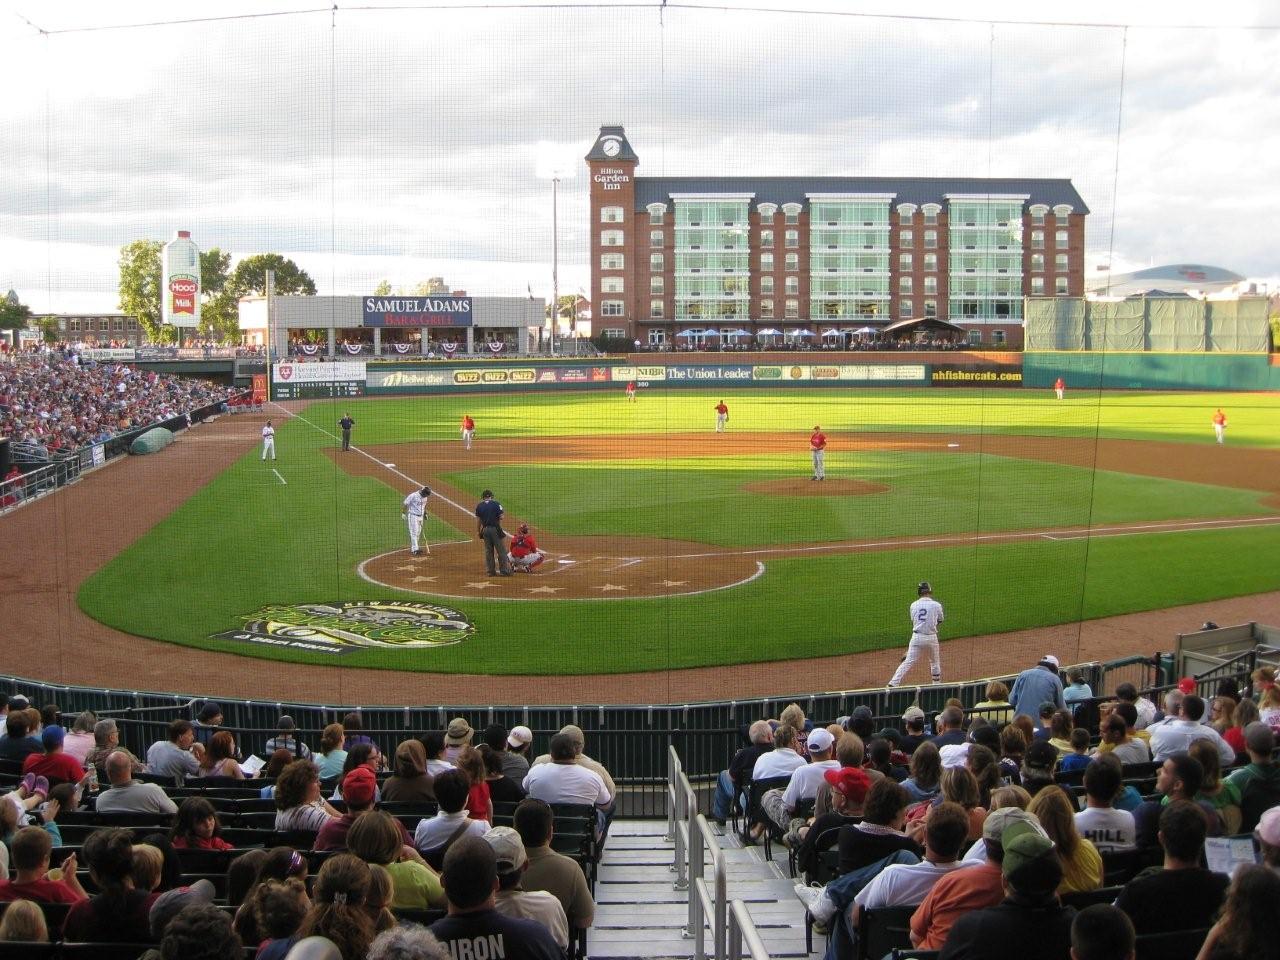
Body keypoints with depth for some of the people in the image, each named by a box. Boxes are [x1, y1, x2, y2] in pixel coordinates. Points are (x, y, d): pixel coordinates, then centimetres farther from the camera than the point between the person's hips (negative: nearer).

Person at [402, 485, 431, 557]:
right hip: (413, 516, -8)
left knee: (418, 533, 11)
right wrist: (403, 513, -17)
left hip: (420, 517, 8)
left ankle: (413, 548, 21)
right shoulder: (413, 496, -18)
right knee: (414, 533, -11)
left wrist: (425, 513, 16)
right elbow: (405, 504, -13)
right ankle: (415, 549, -14)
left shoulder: (424, 497, 4)